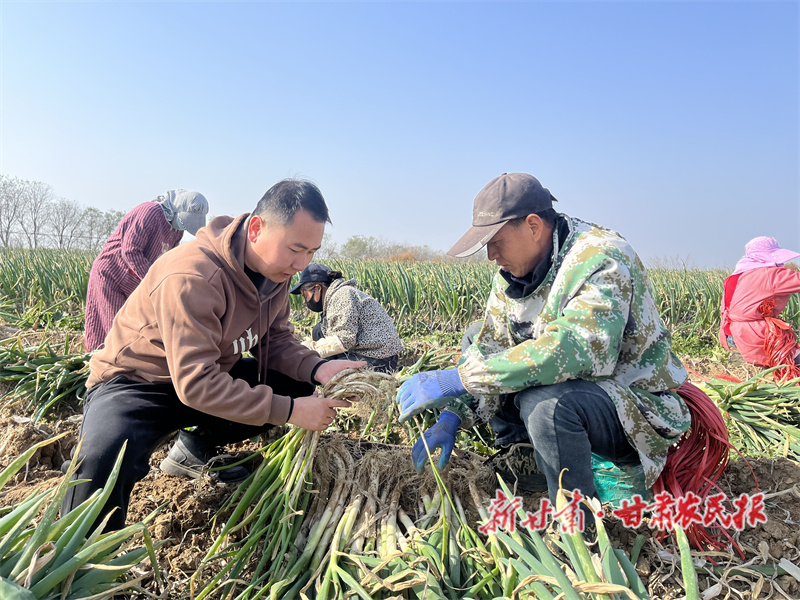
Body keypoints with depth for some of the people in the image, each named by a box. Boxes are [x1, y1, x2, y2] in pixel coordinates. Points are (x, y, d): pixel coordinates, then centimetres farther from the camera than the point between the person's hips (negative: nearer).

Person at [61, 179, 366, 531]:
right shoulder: (191, 277, -34)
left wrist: (317, 368, -22)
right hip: (136, 383, -7)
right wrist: (288, 411, -35)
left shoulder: (275, 269, -8)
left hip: (212, 374, 8)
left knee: (298, 383, -8)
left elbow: (276, 339, -1)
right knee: (106, 458, -38)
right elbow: (195, 383, -35)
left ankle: (196, 449, 8)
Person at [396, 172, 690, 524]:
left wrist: (458, 379, -39)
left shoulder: (600, 258, -25)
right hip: (573, 388, 8)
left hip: (637, 409, -8)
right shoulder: (514, 270, 1)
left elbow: (573, 349, -40)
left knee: (546, 402, -37)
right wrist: (453, 417, -13)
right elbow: (489, 347, 2)